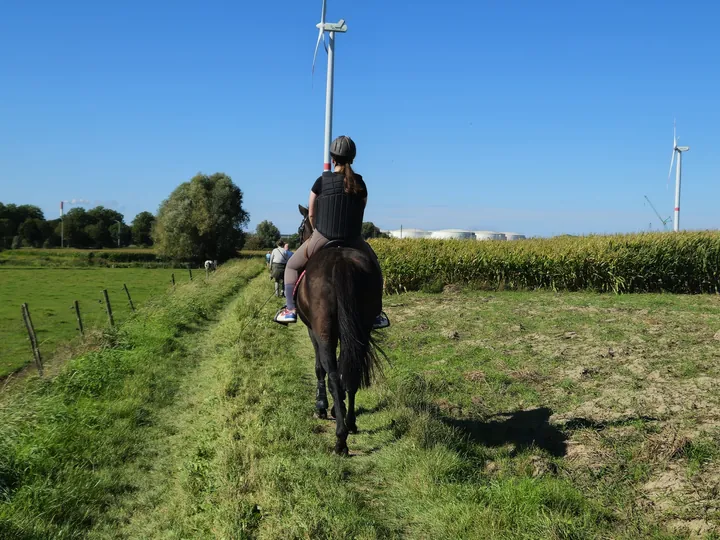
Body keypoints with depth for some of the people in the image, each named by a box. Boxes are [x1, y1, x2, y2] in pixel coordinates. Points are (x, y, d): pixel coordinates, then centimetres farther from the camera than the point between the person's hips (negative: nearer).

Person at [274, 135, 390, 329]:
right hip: (353, 241, 2)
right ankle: (375, 314, 25)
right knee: (373, 266, 29)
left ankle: (290, 310, 12)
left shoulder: (322, 181, -3)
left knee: (292, 266, 23)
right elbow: (360, 213, 10)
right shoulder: (360, 184, 2)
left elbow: (311, 215, 4)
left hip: (322, 239, -1)